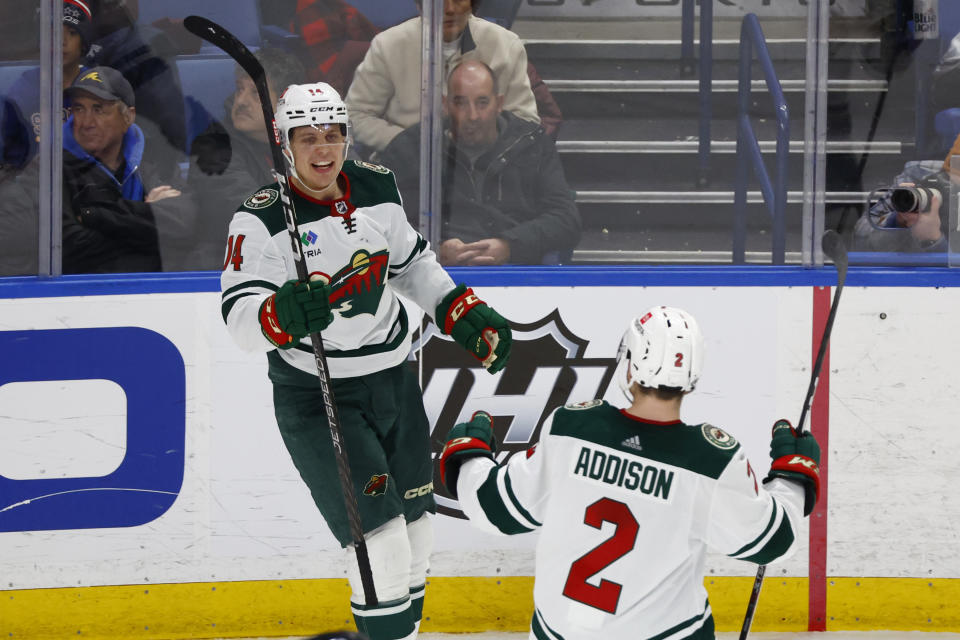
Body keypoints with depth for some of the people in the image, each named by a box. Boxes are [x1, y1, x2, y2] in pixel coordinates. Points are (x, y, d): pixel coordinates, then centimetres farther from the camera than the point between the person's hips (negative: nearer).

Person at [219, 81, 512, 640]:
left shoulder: (377, 189, 3)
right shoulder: (261, 221, -14)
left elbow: (413, 263, 19)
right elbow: (240, 315, -23)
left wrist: (466, 314, 10)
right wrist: (282, 315, -43)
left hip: (393, 381, 6)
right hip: (316, 399, -6)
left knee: (417, 532, 13)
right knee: (381, 541, -16)